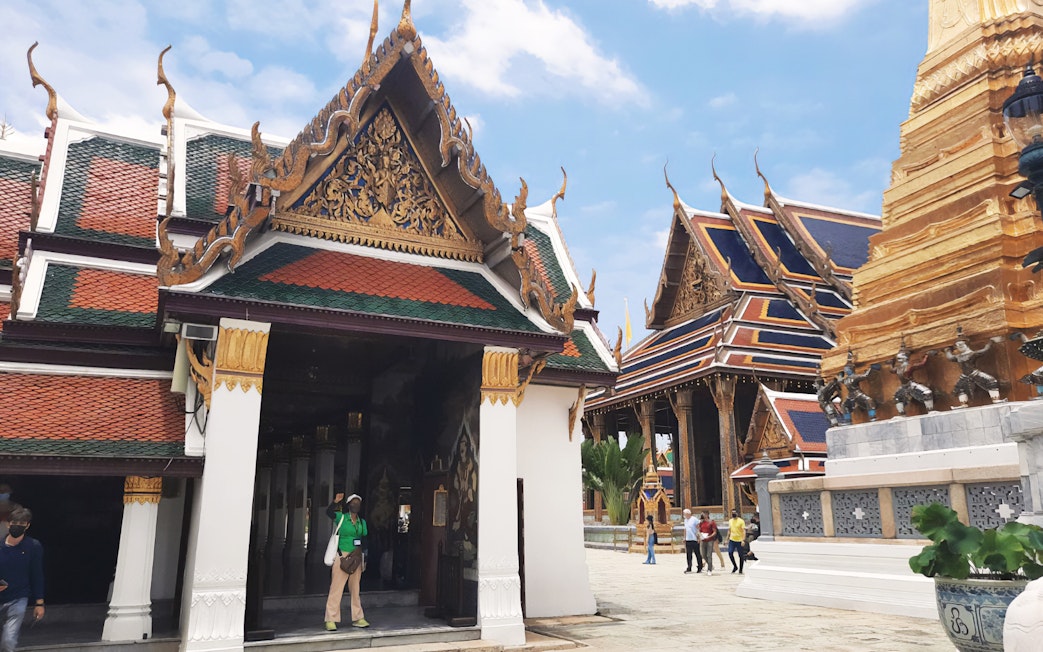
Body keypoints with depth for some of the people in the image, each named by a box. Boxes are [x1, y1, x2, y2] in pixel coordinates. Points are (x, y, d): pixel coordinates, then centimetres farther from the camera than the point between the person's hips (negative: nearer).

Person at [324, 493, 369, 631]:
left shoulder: (362, 522, 12)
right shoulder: (341, 517, -2)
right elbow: (328, 512, -21)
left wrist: (364, 559, 10)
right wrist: (335, 502, -39)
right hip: (342, 556, -5)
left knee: (355, 588, 11)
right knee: (336, 587, -6)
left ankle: (357, 618, 19)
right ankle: (331, 620, -1)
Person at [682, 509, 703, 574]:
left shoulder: (694, 519, -8)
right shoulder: (685, 520, 14)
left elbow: (698, 529, -9)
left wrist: (698, 537, -14)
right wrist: (684, 538, 17)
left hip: (694, 540, -6)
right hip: (688, 540, 6)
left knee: (698, 554, 3)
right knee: (688, 555, 5)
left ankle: (700, 568, 12)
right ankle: (689, 569, 8)